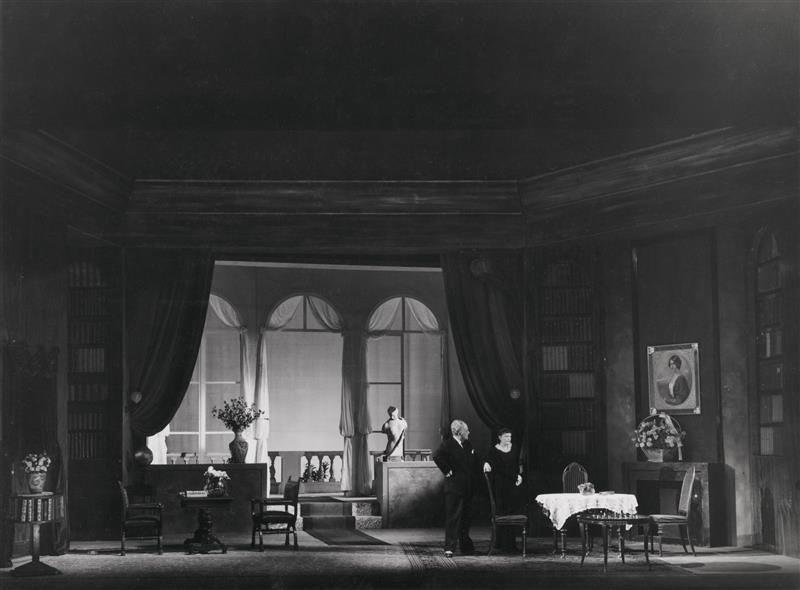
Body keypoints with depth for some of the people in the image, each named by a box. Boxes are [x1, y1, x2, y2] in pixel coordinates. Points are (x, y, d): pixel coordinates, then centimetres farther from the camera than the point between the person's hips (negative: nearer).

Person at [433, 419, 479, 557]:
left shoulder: (468, 445, 14)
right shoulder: (447, 444, -10)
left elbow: (474, 462, 25)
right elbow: (437, 456, -27)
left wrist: (474, 477, 12)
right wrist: (447, 471, -21)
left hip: (468, 488, 7)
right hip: (454, 487, -7)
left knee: (467, 517, 14)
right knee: (453, 517, -7)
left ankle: (466, 546, 24)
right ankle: (449, 548, -7)